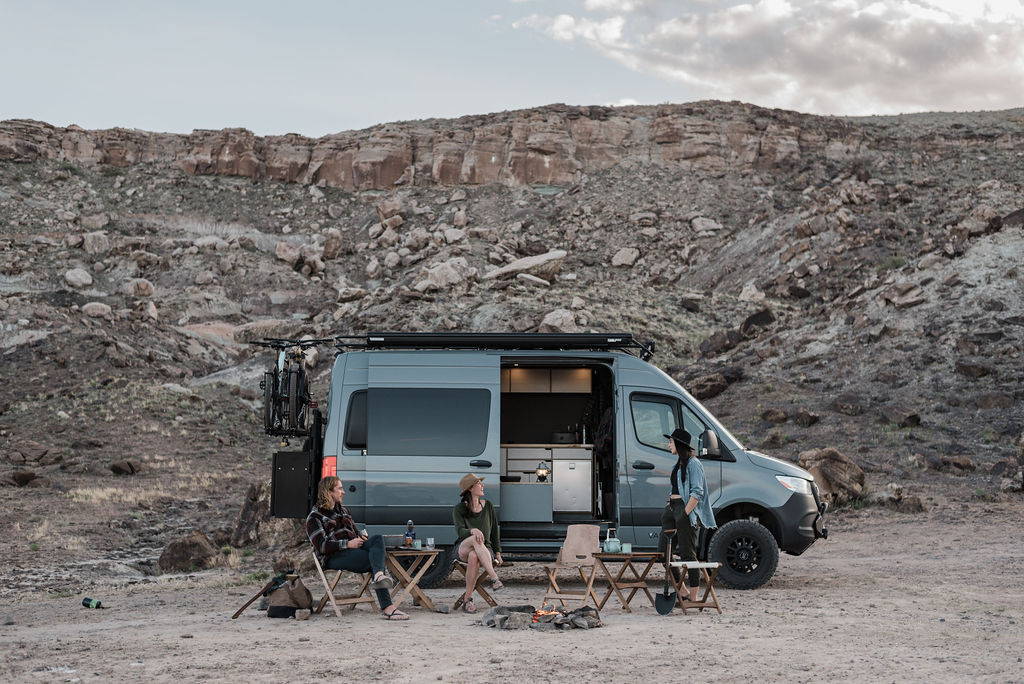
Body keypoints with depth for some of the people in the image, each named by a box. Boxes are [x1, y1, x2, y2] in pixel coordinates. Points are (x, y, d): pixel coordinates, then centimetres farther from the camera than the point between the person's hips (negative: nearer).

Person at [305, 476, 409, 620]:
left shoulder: (343, 510, 29)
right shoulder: (314, 517, 3)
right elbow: (321, 546, -9)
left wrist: (361, 535, 6)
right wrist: (348, 544, -17)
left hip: (352, 548, 7)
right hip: (333, 558, -7)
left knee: (377, 538, -27)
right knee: (374, 561, -30)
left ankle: (379, 576, -56)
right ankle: (387, 607, -46)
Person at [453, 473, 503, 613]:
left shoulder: (487, 506, 8)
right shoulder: (459, 510, -1)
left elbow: (495, 530, 15)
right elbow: (460, 531, -17)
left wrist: (497, 552, 7)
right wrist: (472, 531, -40)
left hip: (485, 550, 2)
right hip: (463, 549, -1)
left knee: (474, 556, -39)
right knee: (476, 538, -39)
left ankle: (467, 599, -35)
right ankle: (494, 578, -48)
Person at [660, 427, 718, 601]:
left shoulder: (693, 463, -10)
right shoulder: (679, 463, 19)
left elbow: (697, 493, -15)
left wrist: (685, 513, -20)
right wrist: (669, 505, 15)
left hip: (686, 509, -10)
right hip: (672, 508, 10)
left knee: (687, 553, -6)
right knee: (664, 552, 7)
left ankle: (693, 597, -1)